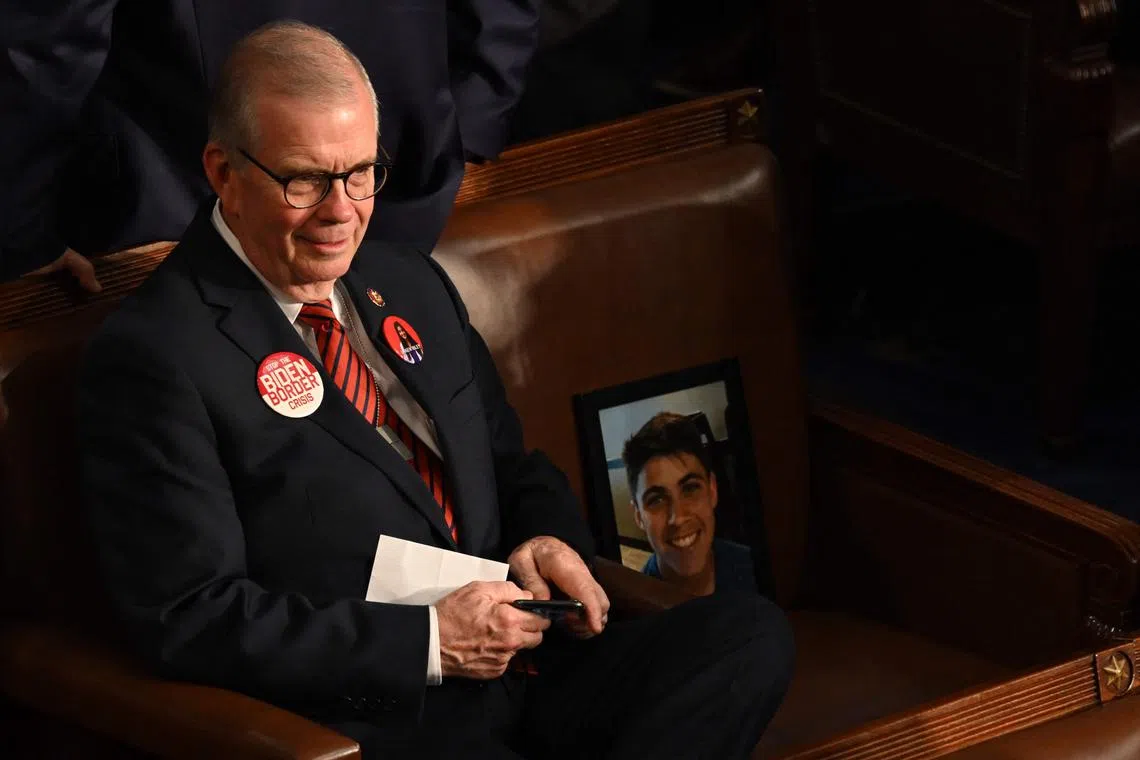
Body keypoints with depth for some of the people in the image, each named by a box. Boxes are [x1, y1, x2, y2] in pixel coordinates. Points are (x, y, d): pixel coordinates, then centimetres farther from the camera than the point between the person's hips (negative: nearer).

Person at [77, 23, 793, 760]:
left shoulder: (411, 281, 19)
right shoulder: (153, 357, -6)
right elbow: (188, 620, -12)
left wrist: (545, 537, 5)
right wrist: (428, 643, -15)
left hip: (522, 658, 9)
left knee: (752, 635, -19)